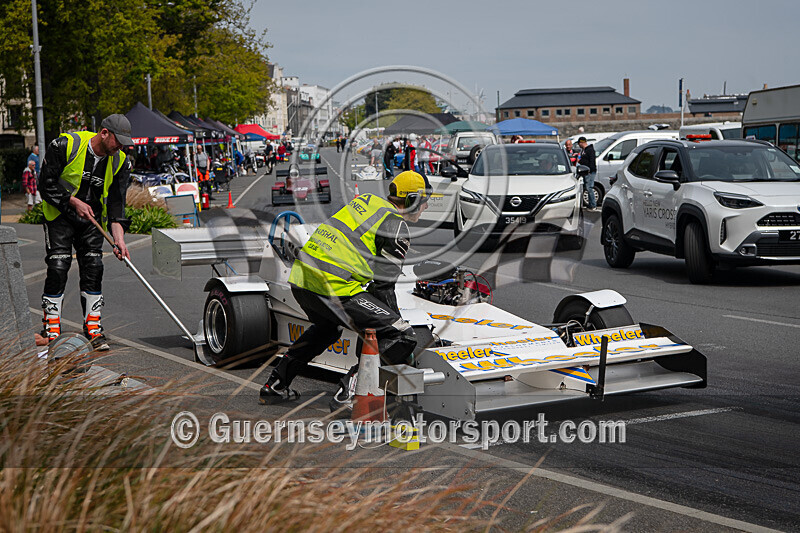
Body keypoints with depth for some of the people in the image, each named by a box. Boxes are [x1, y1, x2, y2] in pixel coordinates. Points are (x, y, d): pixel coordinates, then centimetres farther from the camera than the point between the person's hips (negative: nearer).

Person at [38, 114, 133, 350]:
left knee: (93, 268, -3)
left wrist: (119, 238, -18)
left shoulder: (120, 162, -7)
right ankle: (51, 329, 0)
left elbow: (116, 203, -8)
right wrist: (74, 201, -20)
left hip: (92, 219, 4)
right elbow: (46, 183, -13)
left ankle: (92, 326, 7)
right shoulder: (65, 145, -19)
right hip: (60, 215, -3)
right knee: (58, 268, -9)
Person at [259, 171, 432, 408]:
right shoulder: (396, 227, -1)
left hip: (300, 276, 9)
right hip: (333, 288, -9)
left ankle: (275, 386, 38)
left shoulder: (366, 200, 21)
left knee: (328, 328, 38)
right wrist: (396, 321, 10)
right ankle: (353, 389, -16)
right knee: (402, 338, -6)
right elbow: (383, 286, -2)